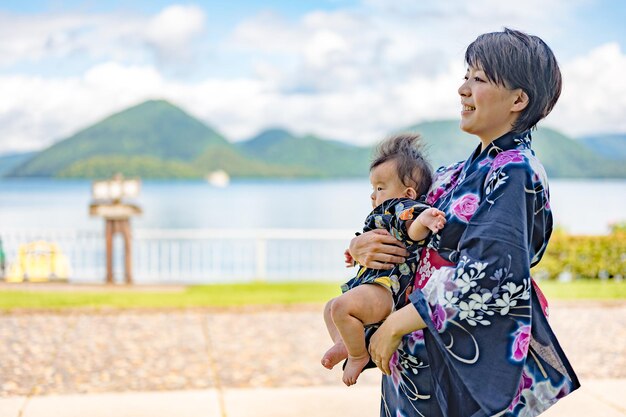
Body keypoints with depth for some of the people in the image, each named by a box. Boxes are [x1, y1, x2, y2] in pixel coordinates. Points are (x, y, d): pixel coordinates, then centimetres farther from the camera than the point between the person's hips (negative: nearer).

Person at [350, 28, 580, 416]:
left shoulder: (516, 173, -15)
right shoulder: (460, 173, 10)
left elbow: (490, 278, -25)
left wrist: (397, 324, -18)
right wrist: (363, 246, -5)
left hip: (471, 372, -8)